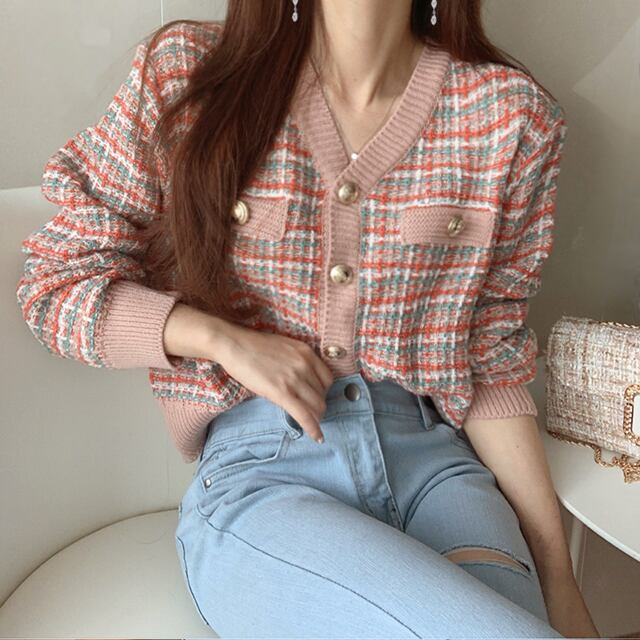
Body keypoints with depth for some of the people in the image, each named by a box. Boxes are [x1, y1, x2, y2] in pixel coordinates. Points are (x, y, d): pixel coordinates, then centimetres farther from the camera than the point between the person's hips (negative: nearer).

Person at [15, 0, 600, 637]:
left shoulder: (513, 114, 4)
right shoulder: (182, 72, 1)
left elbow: (492, 360, 8)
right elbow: (52, 282, 5)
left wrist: (556, 574, 4)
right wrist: (223, 339, -11)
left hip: (432, 459, 3)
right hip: (255, 469, -2)